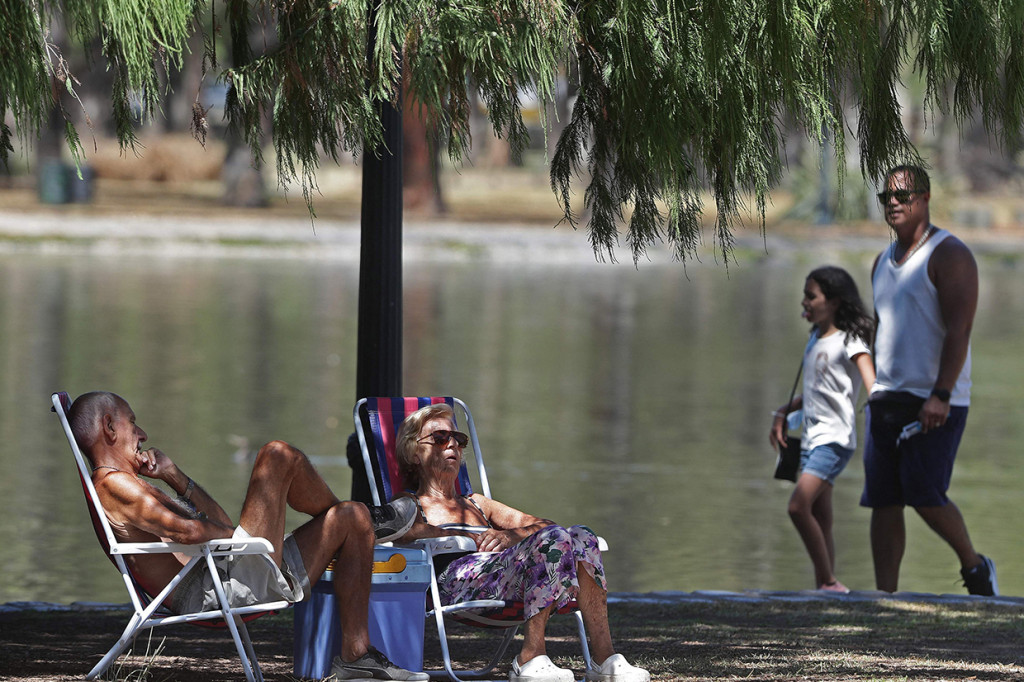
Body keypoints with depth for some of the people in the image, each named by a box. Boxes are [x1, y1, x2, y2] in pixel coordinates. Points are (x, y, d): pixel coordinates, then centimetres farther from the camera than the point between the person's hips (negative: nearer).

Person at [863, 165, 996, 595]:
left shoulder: (949, 255, -8)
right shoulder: (884, 262, 17)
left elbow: (959, 329, -16)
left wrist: (940, 395, -25)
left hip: (936, 401, -7)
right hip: (887, 398, 7)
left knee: (924, 495, -14)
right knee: (883, 502, -1)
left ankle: (974, 568, 9)